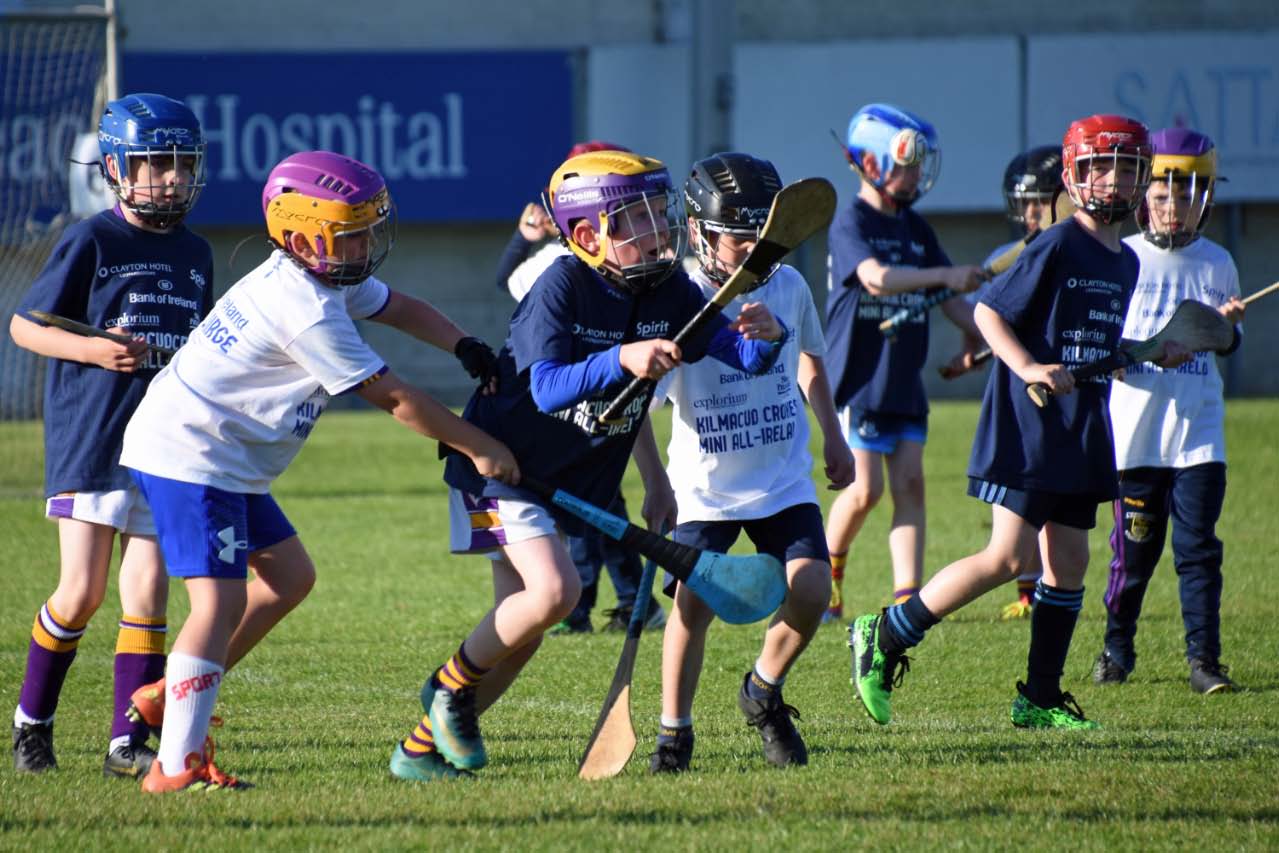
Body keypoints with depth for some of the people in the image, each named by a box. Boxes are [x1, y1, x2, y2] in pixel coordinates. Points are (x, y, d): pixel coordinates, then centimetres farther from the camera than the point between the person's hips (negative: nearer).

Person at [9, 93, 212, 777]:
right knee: (83, 592, -5)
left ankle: (127, 743, 2)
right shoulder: (91, 243, -5)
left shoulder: (195, 254, 13)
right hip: (89, 439, -5)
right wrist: (95, 350, -17)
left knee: (147, 589, -2)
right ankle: (31, 718, 16)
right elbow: (24, 325, -3)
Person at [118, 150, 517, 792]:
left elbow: (397, 307, 20)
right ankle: (177, 766, -19)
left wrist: (469, 350, 5)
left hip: (228, 462, 11)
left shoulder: (321, 276, 6)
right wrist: (478, 447, -10)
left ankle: (176, 695, 22)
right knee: (221, 600, -17)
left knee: (290, 576, 17)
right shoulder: (307, 311, -23)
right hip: (189, 455, -11)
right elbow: (394, 398, -19)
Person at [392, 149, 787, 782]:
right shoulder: (563, 285, -23)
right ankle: (452, 685, 1)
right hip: (498, 463, -7)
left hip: (568, 482, 7)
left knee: (519, 627, 7)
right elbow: (547, 388, -34)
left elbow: (743, 359, -8)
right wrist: (621, 360, -48)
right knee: (554, 591, -24)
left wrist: (763, 337, -32)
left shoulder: (670, 291, -6)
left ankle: (422, 747, 20)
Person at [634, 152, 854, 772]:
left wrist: (833, 437, 20)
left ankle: (764, 692, 15)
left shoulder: (788, 286, -1)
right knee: (695, 599, -15)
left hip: (783, 480, 3)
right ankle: (673, 732, 4)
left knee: (810, 590, -13)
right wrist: (655, 486, -25)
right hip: (704, 486, -3)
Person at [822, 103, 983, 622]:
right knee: (866, 487, -8)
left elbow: (950, 299, 16)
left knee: (910, 484, -3)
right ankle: (826, 573, 16)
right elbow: (877, 278, -28)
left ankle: (908, 599, -7)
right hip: (858, 379, -7)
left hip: (905, 379, 7)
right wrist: (944, 276, -32)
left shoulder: (915, 229, 13)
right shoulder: (851, 222, -10)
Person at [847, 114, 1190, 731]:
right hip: (1028, 427, -8)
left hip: (1084, 434, 8)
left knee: (1068, 561, 8)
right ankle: (883, 640, -3)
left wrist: (1154, 354, 11)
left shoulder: (1126, 263, 13)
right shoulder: (1056, 247, -11)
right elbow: (988, 311, -11)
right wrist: (1028, 368, -23)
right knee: (1008, 558, -13)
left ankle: (1040, 699, 16)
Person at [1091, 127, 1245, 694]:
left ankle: (1204, 658, -2)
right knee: (1135, 546, 4)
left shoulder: (1217, 264, 9)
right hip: (1137, 428, -1)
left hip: (1199, 429, 1)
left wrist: (1228, 326, -2)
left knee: (1198, 546, -5)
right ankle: (1117, 646, 21)